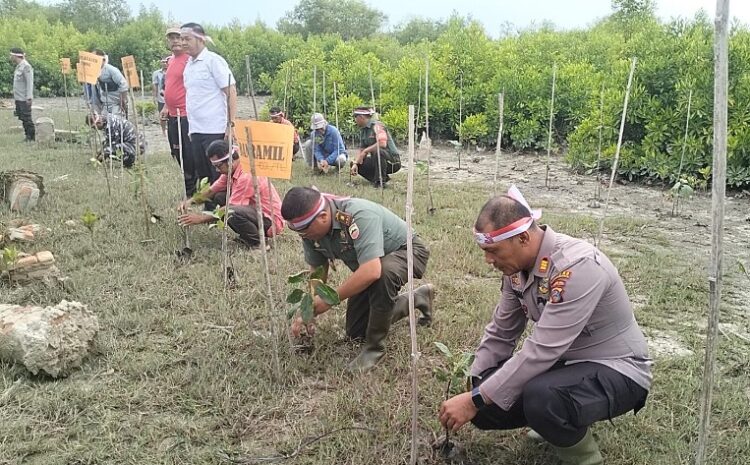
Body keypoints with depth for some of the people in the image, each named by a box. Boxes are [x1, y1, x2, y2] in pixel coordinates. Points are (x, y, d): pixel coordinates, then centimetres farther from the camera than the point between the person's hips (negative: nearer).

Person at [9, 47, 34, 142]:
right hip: (18, 98, 9)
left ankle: (31, 137, 1)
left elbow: (30, 83, -17)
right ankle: (27, 136, 17)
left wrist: (29, 97, -21)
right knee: (22, 117, 11)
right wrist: (15, 94, 15)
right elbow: (18, 83, 18)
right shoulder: (18, 66, 14)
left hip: (24, 99, -9)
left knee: (26, 118, -6)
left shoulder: (26, 66, -12)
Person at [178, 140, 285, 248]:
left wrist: (201, 218, -17)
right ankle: (246, 237, 9)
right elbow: (211, 191, 13)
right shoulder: (230, 170, 4)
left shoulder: (246, 175, -25)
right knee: (219, 197, 5)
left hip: (271, 220, -10)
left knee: (232, 213, -33)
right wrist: (190, 201, -4)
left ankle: (258, 243, -8)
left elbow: (231, 209, -22)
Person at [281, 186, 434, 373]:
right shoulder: (311, 228, -15)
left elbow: (371, 271, -47)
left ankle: (375, 346, -18)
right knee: (356, 332, 10)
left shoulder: (358, 215, -39)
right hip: (368, 265, 8)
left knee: (384, 274, -42)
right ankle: (418, 298, 29)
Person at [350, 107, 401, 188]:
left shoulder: (377, 126, -16)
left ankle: (380, 181, -22)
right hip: (377, 160, 9)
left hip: (392, 162, -9)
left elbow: (382, 143, -32)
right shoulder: (363, 130, 10)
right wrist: (355, 163, -7)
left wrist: (365, 151, -23)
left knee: (377, 151, -38)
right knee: (354, 163, 3)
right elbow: (362, 150, 9)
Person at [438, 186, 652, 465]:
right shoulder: (517, 264, -6)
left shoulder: (578, 266, -32)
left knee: (540, 398, -36)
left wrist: (476, 399, -29)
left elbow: (541, 350, -34)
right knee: (486, 407, -8)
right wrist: (471, 392, -2)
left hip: (616, 370, -7)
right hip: (563, 362, 7)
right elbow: (500, 334, 4)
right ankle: (556, 426, 17)